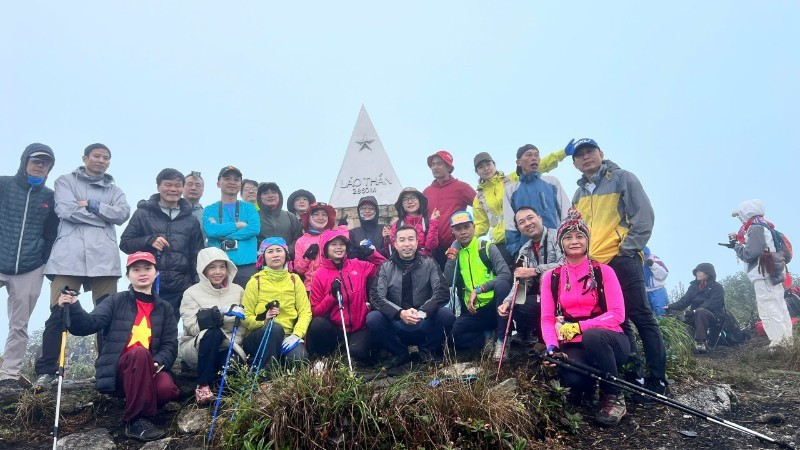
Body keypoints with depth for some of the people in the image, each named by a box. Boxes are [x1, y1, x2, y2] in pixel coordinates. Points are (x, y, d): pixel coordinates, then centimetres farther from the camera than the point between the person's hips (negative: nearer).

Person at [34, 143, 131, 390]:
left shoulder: (114, 189, 22)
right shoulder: (66, 181, 14)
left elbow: (123, 213, 2)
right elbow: (66, 210, -4)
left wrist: (92, 205, -6)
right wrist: (104, 215, -1)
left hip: (104, 258, 2)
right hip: (68, 256, -2)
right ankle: (46, 371, 3)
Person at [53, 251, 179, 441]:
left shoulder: (165, 308, 15)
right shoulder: (116, 301, 8)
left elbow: (170, 345, 7)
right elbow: (89, 324, -7)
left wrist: (158, 362, -14)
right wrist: (73, 307, -27)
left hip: (149, 370, 1)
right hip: (118, 371, -1)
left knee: (167, 389, -33)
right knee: (140, 352, -35)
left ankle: (141, 405, 2)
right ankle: (136, 420, -23)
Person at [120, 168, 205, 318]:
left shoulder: (191, 220, 13)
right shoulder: (143, 213, 6)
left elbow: (197, 256, 15)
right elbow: (124, 243, 7)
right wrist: (149, 241, -11)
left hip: (179, 290, 2)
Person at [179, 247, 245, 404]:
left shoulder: (238, 290, 8)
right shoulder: (192, 293, -1)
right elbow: (193, 327, -14)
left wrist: (233, 344, -16)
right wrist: (225, 317, -25)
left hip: (228, 348, 1)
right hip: (195, 347, -1)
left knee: (235, 363, -35)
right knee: (213, 332, -36)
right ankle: (203, 386, -25)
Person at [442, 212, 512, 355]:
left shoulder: (487, 247, -1)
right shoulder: (455, 254, 10)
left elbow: (506, 275, -16)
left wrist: (478, 290, -24)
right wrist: (451, 258, -7)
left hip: (494, 306, -2)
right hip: (473, 311, 2)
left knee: (501, 283, -34)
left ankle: (502, 340, -22)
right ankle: (487, 338, 1)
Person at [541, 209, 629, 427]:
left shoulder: (603, 271, -2)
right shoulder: (551, 276, 4)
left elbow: (617, 314, -10)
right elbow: (547, 319, -1)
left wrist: (579, 327, -21)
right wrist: (552, 347, -21)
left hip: (607, 340, -1)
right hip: (573, 346, 1)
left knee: (592, 336, -38)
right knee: (573, 380, -33)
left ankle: (614, 397, -12)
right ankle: (586, 388, 9)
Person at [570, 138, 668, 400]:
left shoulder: (622, 179, 2)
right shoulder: (579, 195, 20)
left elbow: (644, 216, -5)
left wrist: (628, 248, -11)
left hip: (622, 260, -6)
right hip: (594, 266, 6)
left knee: (641, 317, -6)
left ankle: (657, 381, 0)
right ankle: (636, 377, 15)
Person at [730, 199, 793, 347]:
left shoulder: (756, 228, -13)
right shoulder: (764, 227, 18)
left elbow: (749, 254, -18)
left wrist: (736, 244, -2)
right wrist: (739, 240, 10)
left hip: (765, 277, -10)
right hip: (773, 275, 10)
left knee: (769, 312, -9)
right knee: (779, 308, 14)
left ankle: (778, 343, -10)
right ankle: (787, 340, 20)